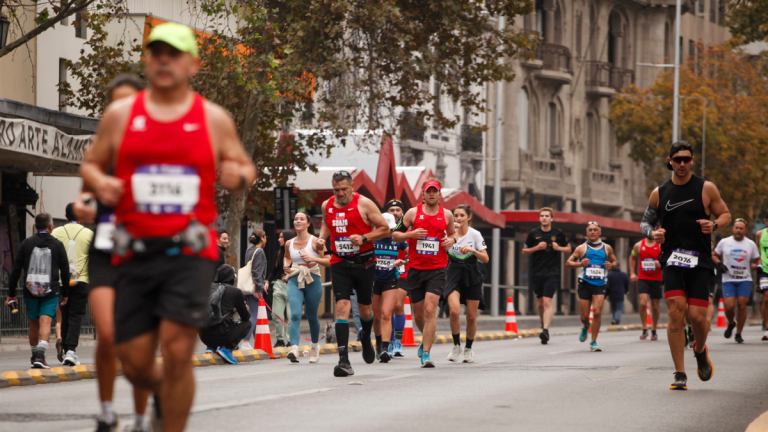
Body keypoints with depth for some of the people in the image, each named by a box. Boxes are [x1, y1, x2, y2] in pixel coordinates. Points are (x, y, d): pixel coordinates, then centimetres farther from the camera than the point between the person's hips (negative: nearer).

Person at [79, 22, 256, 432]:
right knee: (135, 364, 3)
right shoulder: (120, 114, 8)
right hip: (135, 253, 2)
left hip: (189, 251, -2)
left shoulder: (214, 119, 6)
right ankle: (165, 394, 39)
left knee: (177, 353, -15)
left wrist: (239, 176, -9)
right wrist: (100, 182, -8)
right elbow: (90, 164, 15)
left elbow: (245, 168, 15)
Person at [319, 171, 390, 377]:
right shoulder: (327, 205, 6)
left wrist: (364, 238, -18)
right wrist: (322, 238, 7)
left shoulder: (364, 204, -7)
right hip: (339, 264, 2)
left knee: (365, 309, 11)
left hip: (364, 263, -2)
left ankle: (366, 337, 47)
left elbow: (384, 228, -4)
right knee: (342, 307, -13)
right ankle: (343, 359, -19)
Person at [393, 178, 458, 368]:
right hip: (415, 269, 1)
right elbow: (395, 235, 6)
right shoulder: (413, 213, 3)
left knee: (430, 311, -16)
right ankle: (427, 340, 40)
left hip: (437, 270, -1)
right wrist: (411, 234, -13)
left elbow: (452, 233, 24)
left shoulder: (447, 215, 6)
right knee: (418, 314, 10)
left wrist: (452, 239, 0)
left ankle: (425, 353, -15)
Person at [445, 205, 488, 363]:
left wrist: (472, 250, -22)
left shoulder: (475, 234, -3)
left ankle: (468, 349, 23)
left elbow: (485, 258, -7)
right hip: (454, 274, 0)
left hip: (471, 277, 0)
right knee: (454, 310, -20)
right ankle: (456, 345, -2)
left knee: (471, 316, 3)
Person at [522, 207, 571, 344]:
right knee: (540, 302, 11)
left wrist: (559, 248, -7)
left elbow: (568, 249, 14)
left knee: (547, 302, -15)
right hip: (536, 273, 2)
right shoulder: (533, 233, 3)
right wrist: (536, 248, -9)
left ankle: (545, 330, -23)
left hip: (552, 273, -2)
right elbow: (524, 251, 9)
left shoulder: (558, 234, 2)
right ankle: (544, 323, 38)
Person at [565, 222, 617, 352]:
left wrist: (612, 265, -1)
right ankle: (586, 327, 40)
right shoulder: (582, 248, 5)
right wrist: (580, 264, -14)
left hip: (600, 284, 0)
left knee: (597, 311, -16)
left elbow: (615, 261, 23)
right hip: (585, 283, 0)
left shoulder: (607, 248, 10)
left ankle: (594, 342, -6)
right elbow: (568, 263, 5)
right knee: (584, 316, 2)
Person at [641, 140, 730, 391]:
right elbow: (645, 222, 17)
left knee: (698, 316, -8)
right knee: (676, 312, -14)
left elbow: (726, 214, 9)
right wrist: (652, 233, -6)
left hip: (700, 262, -1)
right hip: (672, 261, 1)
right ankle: (680, 375, -7)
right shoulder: (659, 194, 7)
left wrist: (714, 225, -13)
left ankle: (700, 351, 28)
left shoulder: (706, 189, 2)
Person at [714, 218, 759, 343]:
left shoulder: (751, 244, 7)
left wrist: (755, 265, -7)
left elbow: (757, 260, 16)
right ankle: (731, 323, 22)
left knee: (742, 305, -7)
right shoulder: (724, 242, 5)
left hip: (745, 280, 0)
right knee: (729, 306, -11)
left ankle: (739, 333, 8)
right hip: (728, 280, 0)